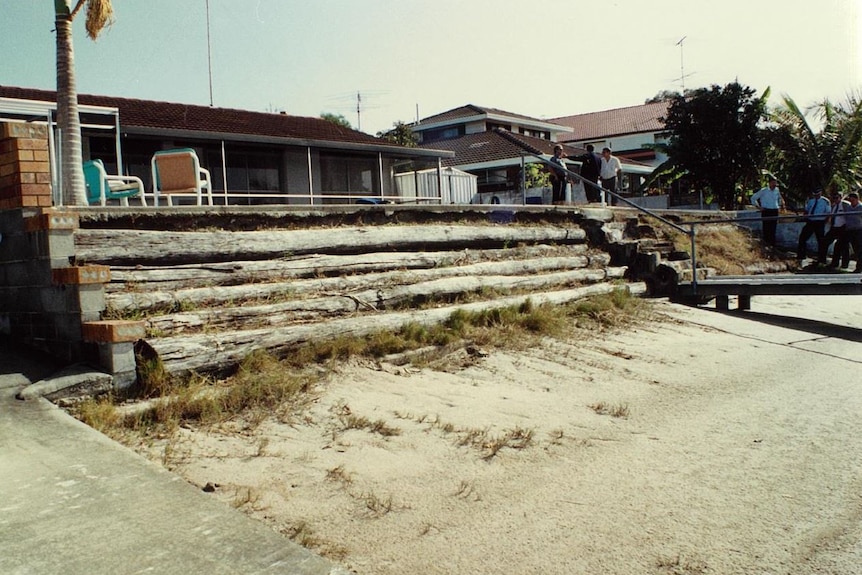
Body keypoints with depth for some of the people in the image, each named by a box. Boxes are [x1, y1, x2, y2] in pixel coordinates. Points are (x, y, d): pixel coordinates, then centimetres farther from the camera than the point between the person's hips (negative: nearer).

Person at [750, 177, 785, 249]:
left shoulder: (777, 191, 9)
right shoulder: (763, 191, -6)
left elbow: (780, 198, 31)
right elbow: (753, 198, -1)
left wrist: (781, 205, 17)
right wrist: (758, 206, -4)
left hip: (775, 211, 4)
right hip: (766, 211, -4)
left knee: (773, 228, 6)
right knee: (766, 228, -4)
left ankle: (772, 244, 13)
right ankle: (766, 243, 3)